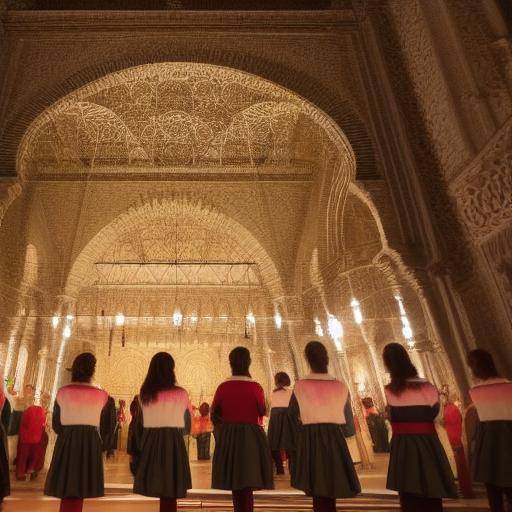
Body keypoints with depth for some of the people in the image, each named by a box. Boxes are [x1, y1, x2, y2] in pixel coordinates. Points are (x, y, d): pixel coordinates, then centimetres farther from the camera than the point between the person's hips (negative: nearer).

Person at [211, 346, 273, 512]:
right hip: (251, 437, -2)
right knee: (248, 483, 6)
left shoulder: (223, 387, -6)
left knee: (235, 482, 17)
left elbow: (214, 414, 4)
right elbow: (262, 412, 0)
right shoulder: (255, 387, -13)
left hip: (227, 437, 3)